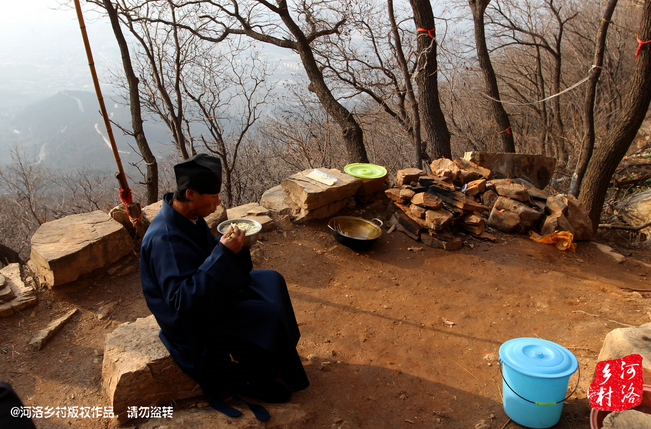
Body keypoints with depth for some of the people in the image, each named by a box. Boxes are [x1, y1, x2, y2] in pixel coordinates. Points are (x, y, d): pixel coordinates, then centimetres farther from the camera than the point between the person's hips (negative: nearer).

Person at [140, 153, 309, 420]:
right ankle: (273, 375, 12)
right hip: (189, 322, -9)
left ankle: (272, 363, 16)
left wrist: (231, 246, -11)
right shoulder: (164, 239, -32)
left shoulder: (190, 218, -3)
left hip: (206, 295, 10)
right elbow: (183, 300, -36)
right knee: (269, 316, -16)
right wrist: (223, 253, -38)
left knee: (272, 282, 5)